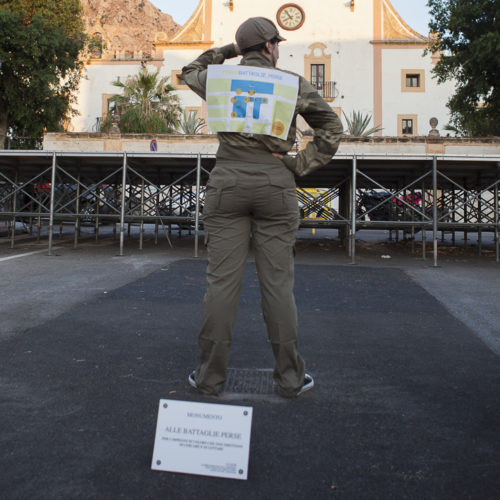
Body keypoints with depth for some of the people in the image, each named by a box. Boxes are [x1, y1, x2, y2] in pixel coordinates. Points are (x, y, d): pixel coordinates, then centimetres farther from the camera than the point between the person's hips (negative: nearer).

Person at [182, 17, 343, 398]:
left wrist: (226, 52, 30)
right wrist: (301, 165, 4)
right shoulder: (293, 83, 7)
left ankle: (211, 374, 8)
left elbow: (189, 74, 32)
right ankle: (290, 376, 11)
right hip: (276, 185, -1)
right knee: (278, 282, 3)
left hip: (228, 182, 1)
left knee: (223, 280, 3)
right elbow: (332, 127, 5)